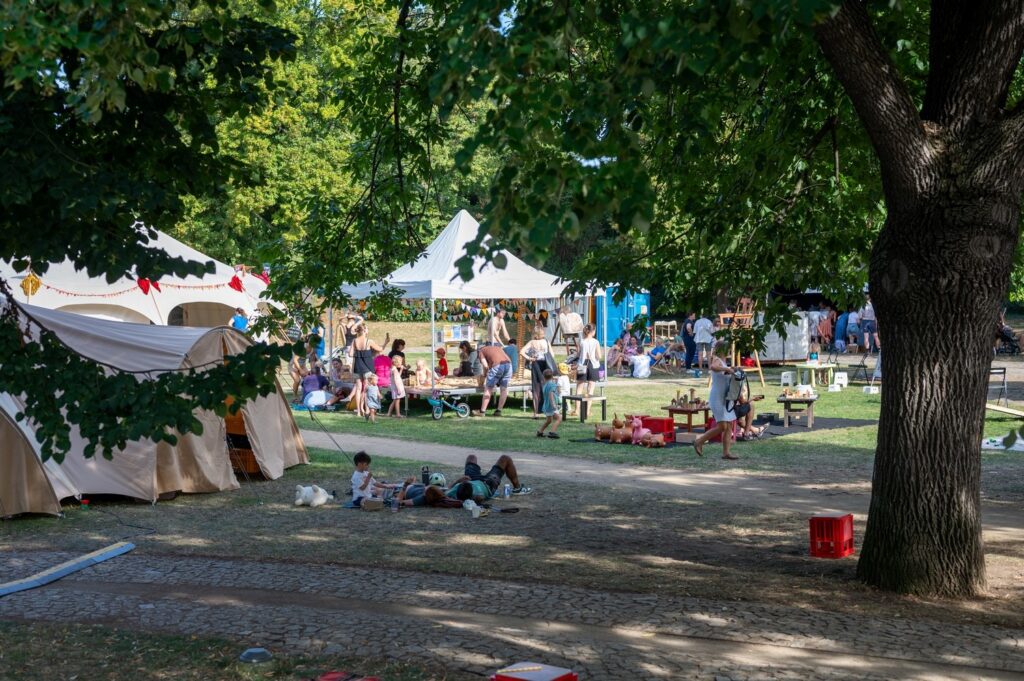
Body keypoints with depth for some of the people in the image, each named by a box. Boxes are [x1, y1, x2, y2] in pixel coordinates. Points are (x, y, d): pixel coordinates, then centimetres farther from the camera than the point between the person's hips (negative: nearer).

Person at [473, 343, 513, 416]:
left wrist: (485, 374, 20)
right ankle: (499, 410, 16)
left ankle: (482, 411, 6)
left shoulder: (481, 351, 18)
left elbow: (485, 366, 2)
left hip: (497, 366, -5)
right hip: (508, 364, 5)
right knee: (504, 389, 12)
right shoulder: (497, 347, 35)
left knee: (488, 388, 4)